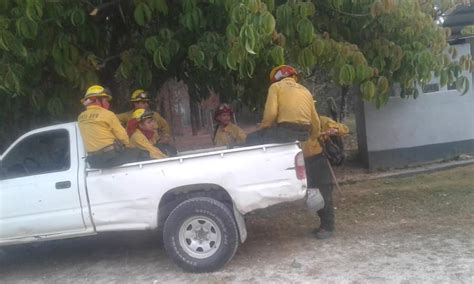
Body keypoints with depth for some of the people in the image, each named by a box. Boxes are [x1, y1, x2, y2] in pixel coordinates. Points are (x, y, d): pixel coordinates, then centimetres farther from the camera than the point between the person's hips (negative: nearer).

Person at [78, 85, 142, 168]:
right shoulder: (107, 114, -8)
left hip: (94, 161, 7)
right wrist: (127, 148, 14)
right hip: (111, 156, -7)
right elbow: (122, 136, -4)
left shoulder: (81, 117, 10)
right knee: (136, 153, 14)